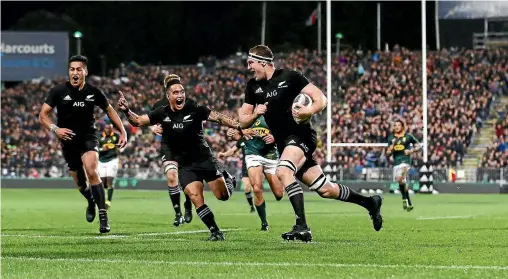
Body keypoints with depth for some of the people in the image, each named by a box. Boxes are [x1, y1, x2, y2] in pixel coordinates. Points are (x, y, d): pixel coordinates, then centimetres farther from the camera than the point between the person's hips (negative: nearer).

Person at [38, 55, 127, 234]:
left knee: (91, 171, -26)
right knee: (80, 182, 10)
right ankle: (91, 202, 46)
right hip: (68, 140, 2)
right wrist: (55, 129, -25)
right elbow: (43, 115, -7)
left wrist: (122, 131, 2)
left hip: (88, 138, -2)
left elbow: (109, 110, 10)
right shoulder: (58, 91, -8)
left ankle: (103, 216, -24)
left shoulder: (94, 92, -6)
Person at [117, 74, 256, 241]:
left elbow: (219, 118, -10)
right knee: (195, 197, -15)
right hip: (184, 164, 1)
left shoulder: (194, 109, -10)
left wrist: (240, 128, -18)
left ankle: (228, 178, 37)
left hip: (204, 158, -1)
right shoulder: (162, 114, -3)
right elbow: (138, 121, 0)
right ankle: (215, 231, -4)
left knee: (223, 195, 1)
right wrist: (126, 111, -18)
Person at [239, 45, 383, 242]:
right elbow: (243, 122, 13)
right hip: (283, 143, 6)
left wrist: (309, 111, -28)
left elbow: (321, 99, -8)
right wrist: (255, 114, -9)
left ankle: (302, 227, -34)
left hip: (301, 135, -6)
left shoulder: (289, 76, -8)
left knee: (283, 172, -33)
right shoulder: (253, 87, 9)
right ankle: (369, 202, 27)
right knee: (325, 190, 6)